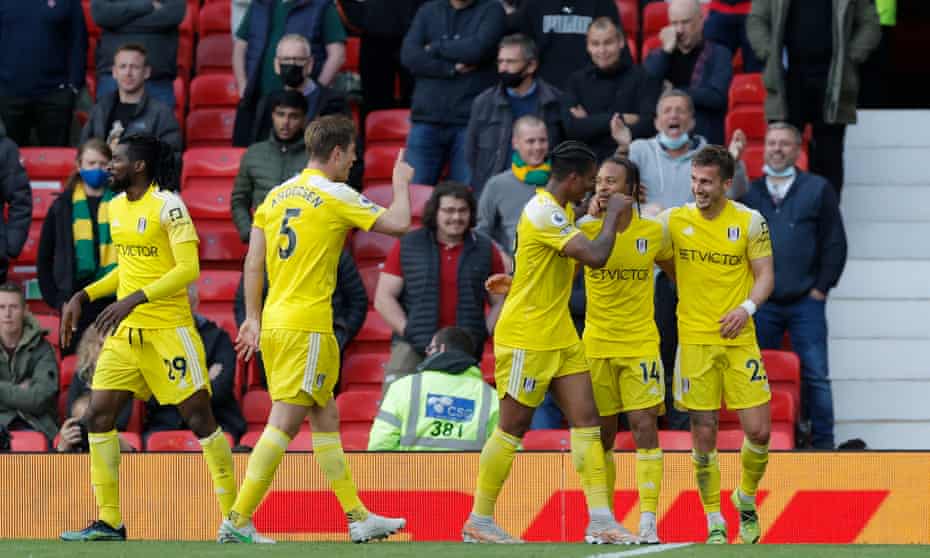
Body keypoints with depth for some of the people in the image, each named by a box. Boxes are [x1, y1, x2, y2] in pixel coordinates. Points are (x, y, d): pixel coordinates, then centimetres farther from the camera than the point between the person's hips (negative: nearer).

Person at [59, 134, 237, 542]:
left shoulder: (168, 206, -13)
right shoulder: (116, 206, 11)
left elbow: (189, 269, -20)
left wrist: (135, 299, -27)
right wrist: (82, 297, 14)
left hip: (169, 329, -8)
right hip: (125, 332, 8)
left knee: (199, 417, -5)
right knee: (98, 416, 0)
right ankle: (109, 522, 6)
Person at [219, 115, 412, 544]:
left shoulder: (278, 195, 12)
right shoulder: (335, 196, -8)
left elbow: (253, 263, 11)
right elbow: (398, 223, -8)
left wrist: (253, 317, 15)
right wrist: (401, 182, 10)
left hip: (273, 322, 8)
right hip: (307, 326, -8)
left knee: (326, 418, 14)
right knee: (283, 424, -8)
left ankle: (358, 517, 19)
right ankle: (237, 521, -12)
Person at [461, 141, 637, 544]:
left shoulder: (556, 211, 12)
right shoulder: (545, 213, -20)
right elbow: (596, 256, -27)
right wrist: (612, 214, -16)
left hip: (559, 337, 9)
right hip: (526, 339, -9)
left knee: (586, 419, 0)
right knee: (513, 427, -1)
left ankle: (601, 521, -3)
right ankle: (478, 522, 9)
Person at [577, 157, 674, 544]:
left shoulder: (654, 232, 0)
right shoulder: (586, 229, -2)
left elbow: (673, 269, 16)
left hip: (640, 345, -1)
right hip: (596, 347, 1)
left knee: (644, 426, -10)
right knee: (601, 436, 4)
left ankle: (648, 519, -9)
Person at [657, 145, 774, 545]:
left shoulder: (750, 222, -2)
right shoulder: (673, 220, 1)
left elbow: (765, 275, 1)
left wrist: (747, 307, -17)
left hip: (739, 340, 0)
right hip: (694, 341, 0)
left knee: (758, 431, -4)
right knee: (704, 436, -2)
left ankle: (746, 498, 24)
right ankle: (714, 522, 11)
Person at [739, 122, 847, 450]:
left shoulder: (817, 189, 4)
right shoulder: (749, 192, 10)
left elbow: (835, 243, 3)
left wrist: (820, 288, -3)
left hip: (806, 301, -2)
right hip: (760, 303, 2)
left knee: (815, 376, -5)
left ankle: (822, 444, 0)